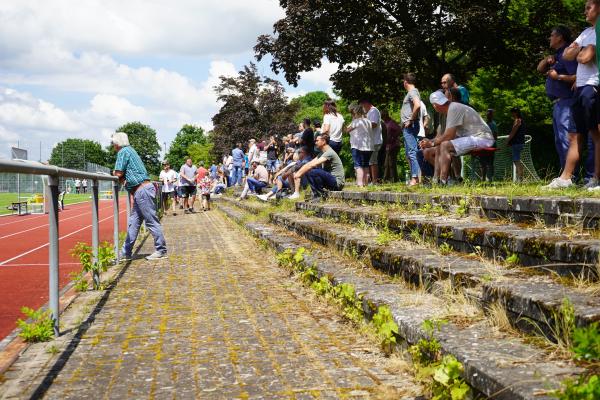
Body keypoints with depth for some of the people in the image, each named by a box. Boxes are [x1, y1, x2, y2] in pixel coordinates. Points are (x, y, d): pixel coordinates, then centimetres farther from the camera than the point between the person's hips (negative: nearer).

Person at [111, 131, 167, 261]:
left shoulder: (123, 151, -8)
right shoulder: (130, 150, 22)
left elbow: (118, 174, -13)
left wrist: (115, 173, 8)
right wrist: (122, 178, 0)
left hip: (142, 190, -10)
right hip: (142, 190, 10)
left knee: (151, 221, -5)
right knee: (133, 222, 11)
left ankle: (161, 250, 0)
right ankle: (125, 252, 15)